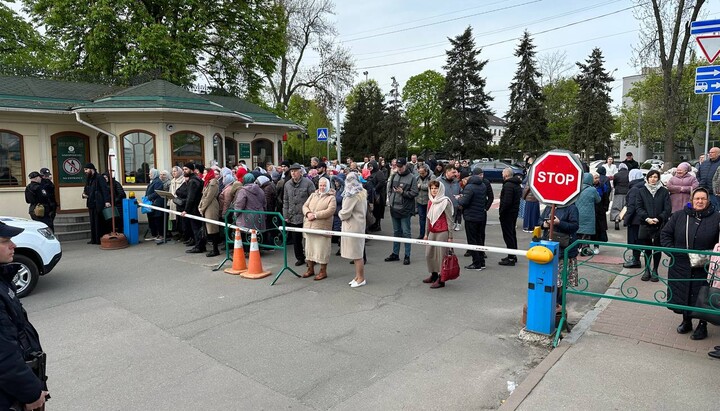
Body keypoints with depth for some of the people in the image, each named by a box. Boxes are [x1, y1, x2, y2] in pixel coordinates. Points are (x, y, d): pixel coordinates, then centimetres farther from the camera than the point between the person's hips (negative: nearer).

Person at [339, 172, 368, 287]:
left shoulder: (352, 195, -18)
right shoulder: (362, 193, 8)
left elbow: (345, 213, -18)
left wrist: (340, 214, 4)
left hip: (352, 227, -9)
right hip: (360, 224, 9)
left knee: (356, 254, 0)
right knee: (357, 253, 15)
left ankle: (361, 279, 8)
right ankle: (358, 276, 22)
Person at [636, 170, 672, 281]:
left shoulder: (664, 191, 3)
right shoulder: (642, 191, 5)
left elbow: (667, 208, -2)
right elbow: (638, 207, 0)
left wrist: (659, 218, -15)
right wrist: (647, 218, -13)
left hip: (659, 225, 0)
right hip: (645, 224, 1)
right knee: (647, 249, 8)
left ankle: (655, 271, 18)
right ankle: (647, 270, 19)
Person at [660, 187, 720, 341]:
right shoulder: (678, 216, 1)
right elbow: (665, 234, 7)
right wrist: (672, 251, -4)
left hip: (704, 268, -2)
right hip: (681, 266, 2)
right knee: (682, 294, 12)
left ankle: (702, 325, 26)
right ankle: (686, 321, 33)